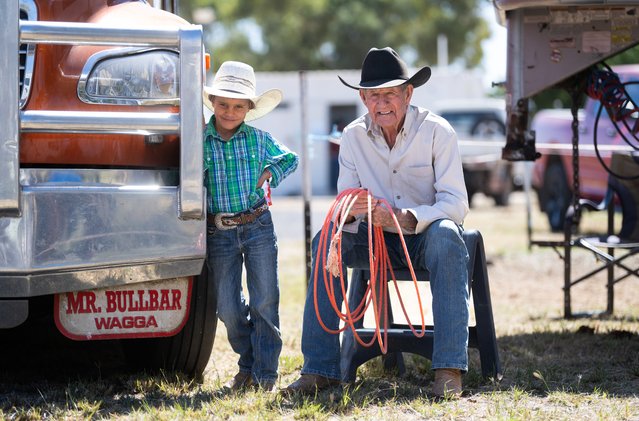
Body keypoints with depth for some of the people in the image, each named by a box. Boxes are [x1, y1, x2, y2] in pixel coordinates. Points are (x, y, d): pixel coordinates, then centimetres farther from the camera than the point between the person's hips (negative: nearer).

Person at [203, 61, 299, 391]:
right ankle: (247, 366, 22)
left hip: (258, 227, 0)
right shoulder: (200, 141, -3)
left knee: (265, 302, -1)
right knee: (228, 308, 3)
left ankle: (265, 373, 7)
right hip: (218, 232, 0)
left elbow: (290, 159, 19)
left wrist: (271, 173, 3)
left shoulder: (260, 140, 2)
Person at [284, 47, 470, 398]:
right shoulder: (353, 137, 0)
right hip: (378, 239, 3)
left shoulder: (436, 132, -11)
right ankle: (320, 369, -23)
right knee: (326, 240, -23)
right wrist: (349, 211, -28)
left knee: (445, 234, -37)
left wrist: (405, 219, -36)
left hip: (427, 237, -3)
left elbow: (456, 204, -18)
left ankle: (449, 369, -41)